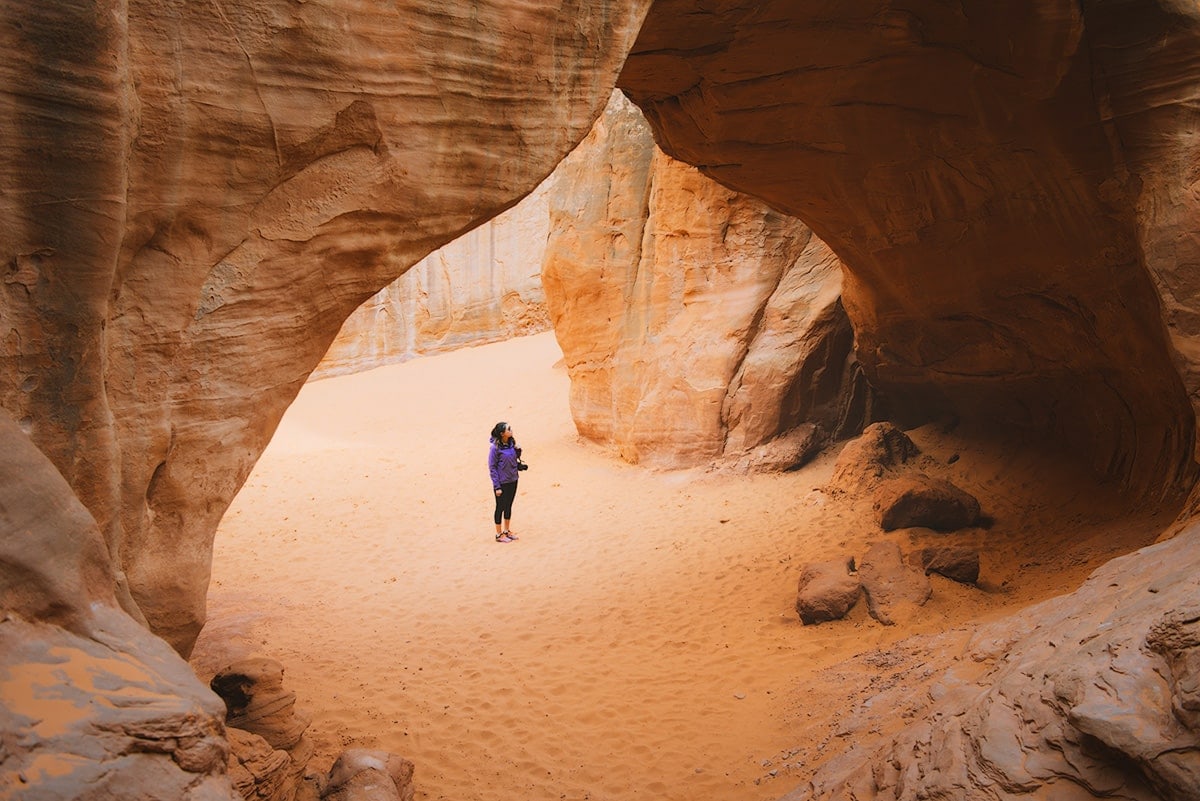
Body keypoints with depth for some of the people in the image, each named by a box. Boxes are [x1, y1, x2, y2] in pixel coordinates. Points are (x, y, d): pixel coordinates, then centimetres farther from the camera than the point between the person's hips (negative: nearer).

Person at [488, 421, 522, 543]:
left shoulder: (511, 443, 0)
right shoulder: (495, 447, -19)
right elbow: (492, 467, -15)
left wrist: (518, 450, -8)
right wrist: (497, 486, -15)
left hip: (513, 480, 6)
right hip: (502, 483, -6)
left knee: (508, 506, 17)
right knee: (500, 507, 6)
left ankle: (507, 531, 32)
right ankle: (499, 535, 19)